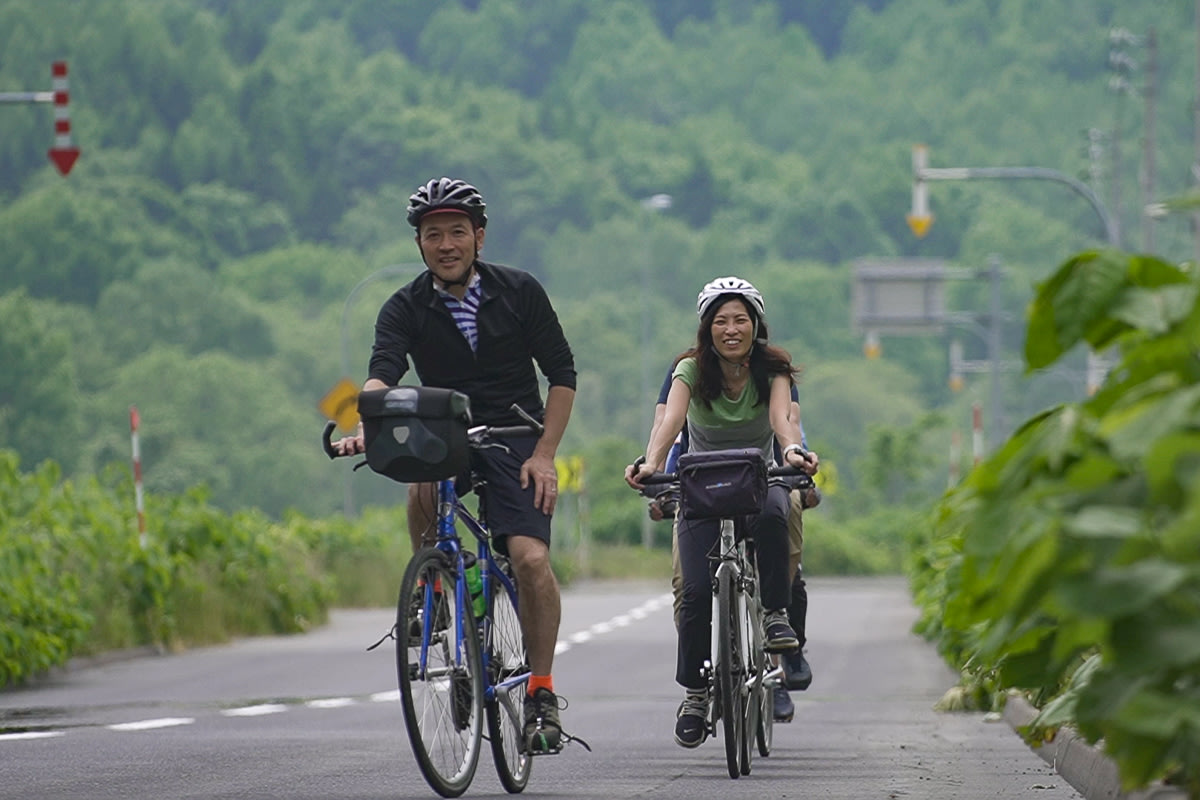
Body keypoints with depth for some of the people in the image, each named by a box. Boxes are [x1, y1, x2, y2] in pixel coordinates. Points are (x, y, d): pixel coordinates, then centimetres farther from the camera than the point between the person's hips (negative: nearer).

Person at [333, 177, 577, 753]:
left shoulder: (520, 292, -4)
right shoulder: (405, 309, -4)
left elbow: (562, 375, 1)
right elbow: (383, 373, -20)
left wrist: (544, 454, -9)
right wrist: (367, 426, -42)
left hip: (515, 437, -1)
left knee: (530, 557, -21)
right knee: (422, 484, -35)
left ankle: (541, 691, -10)